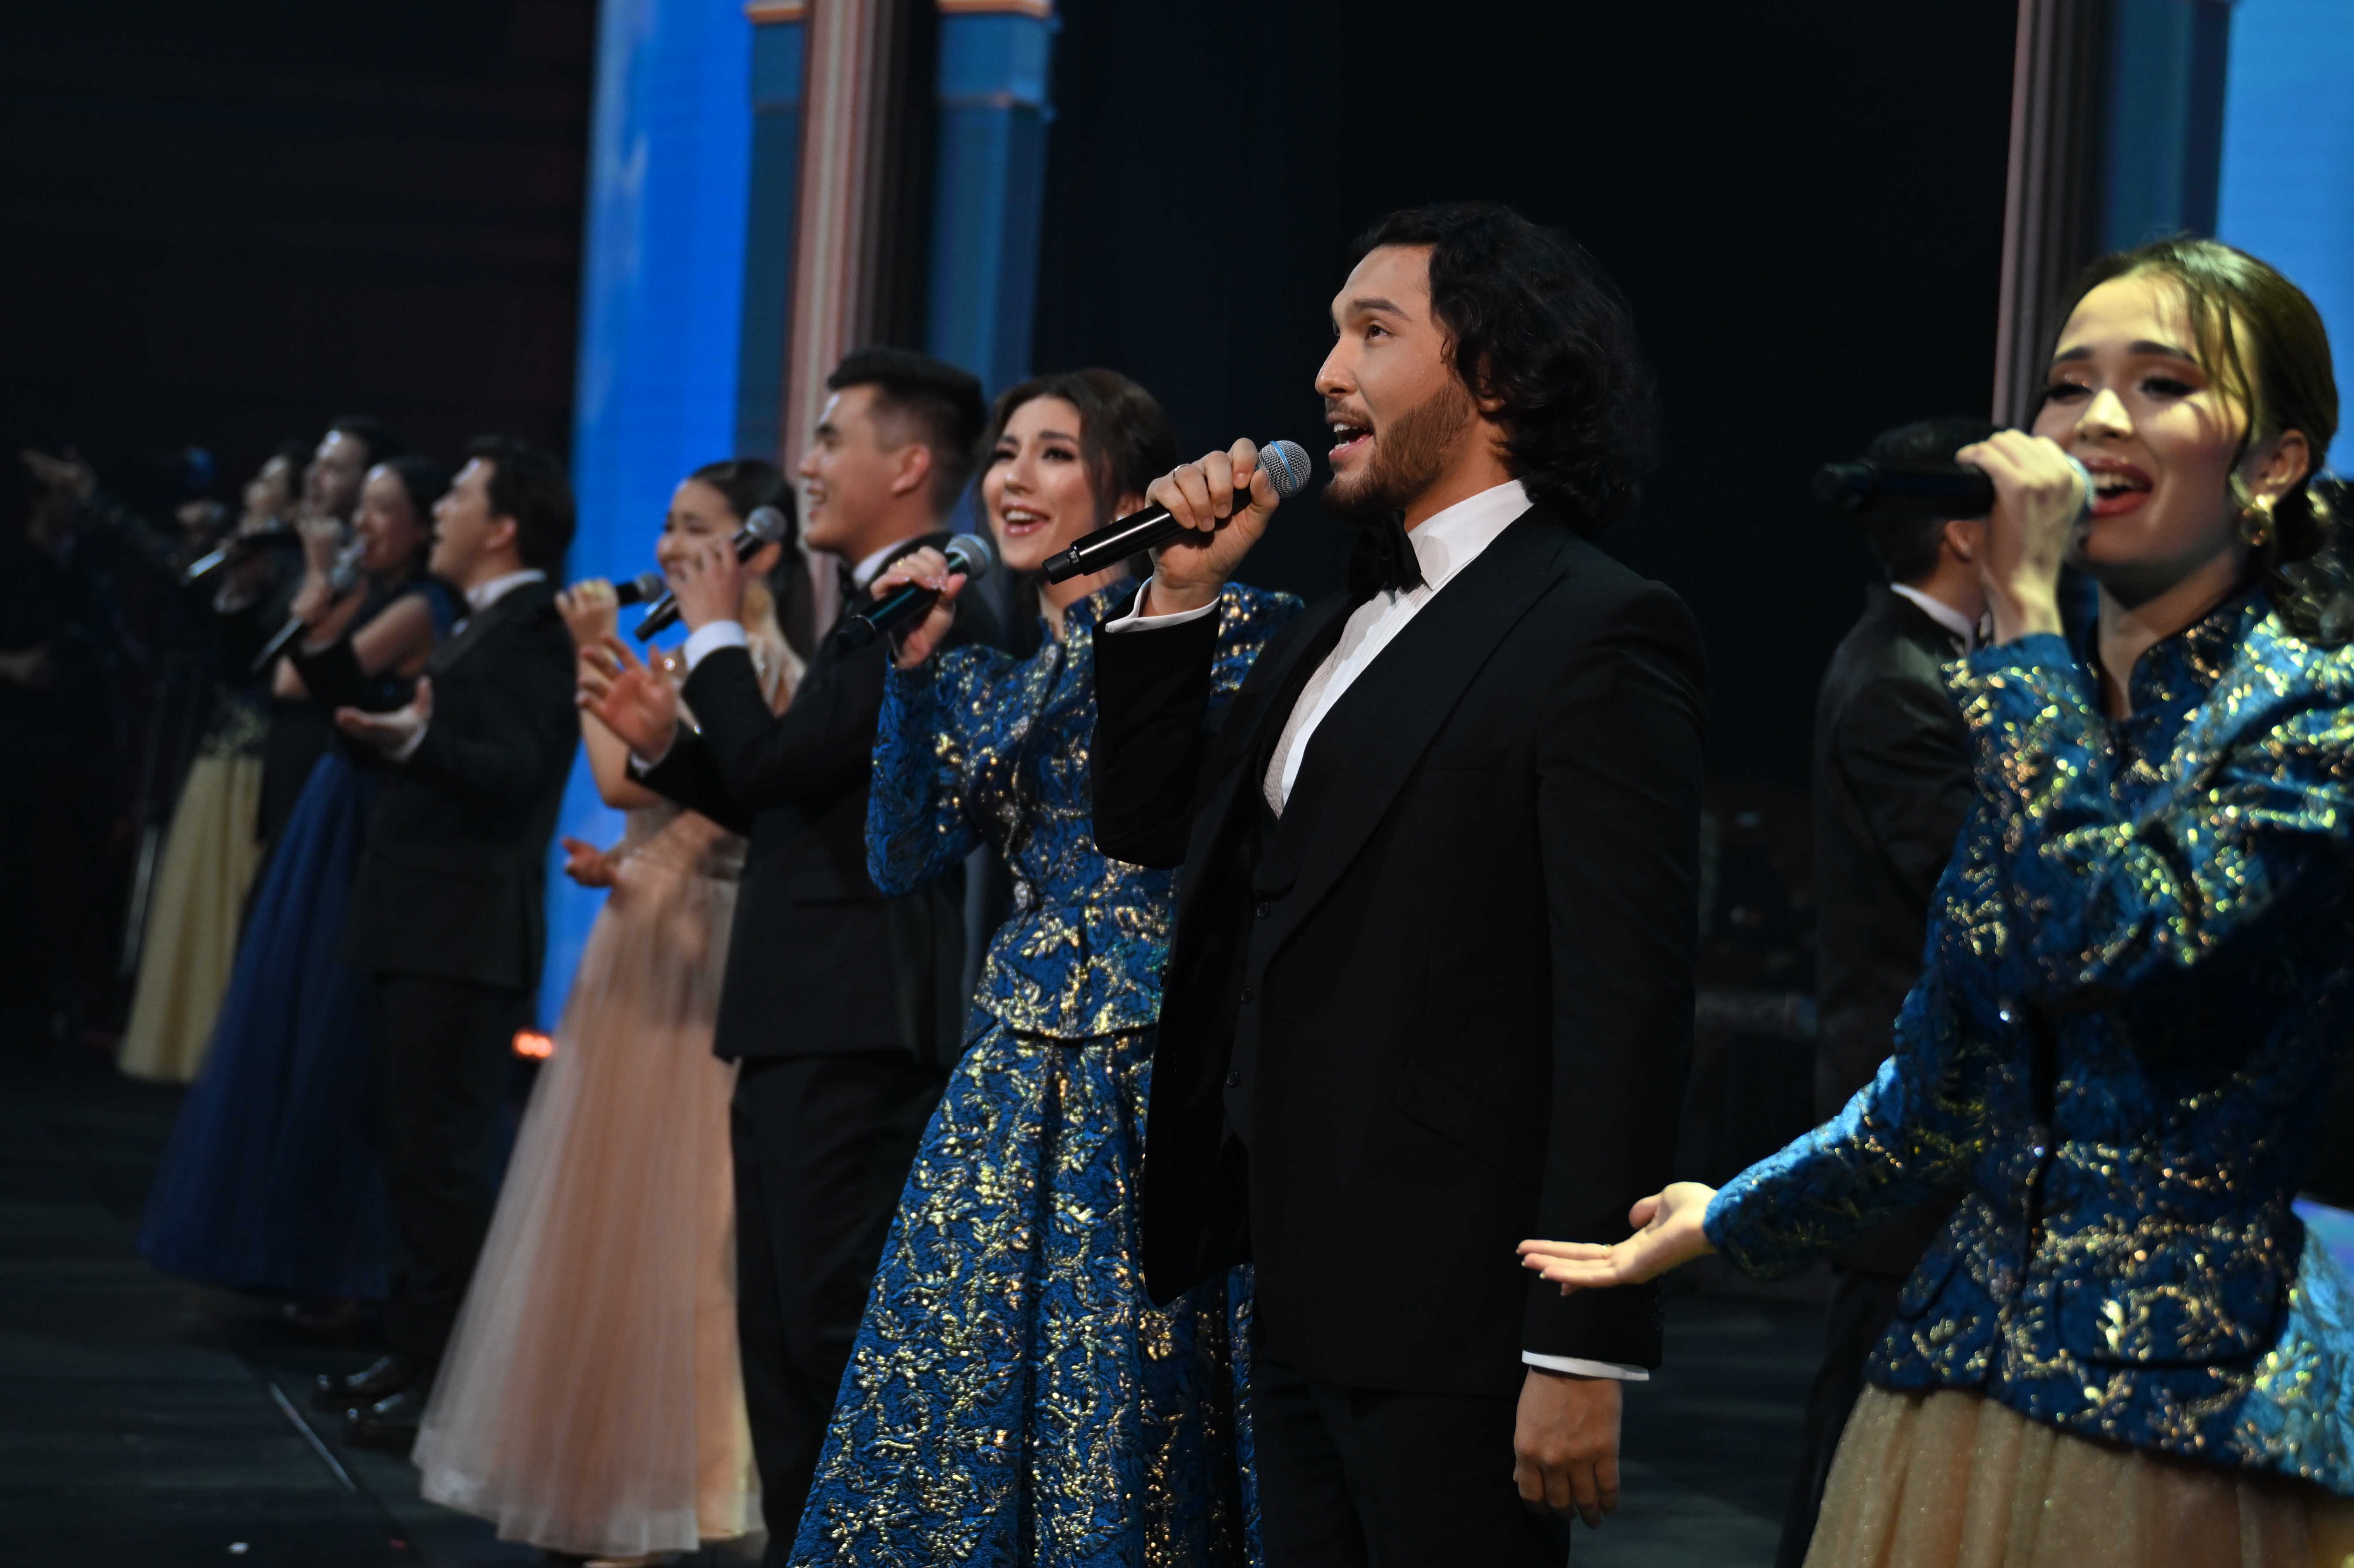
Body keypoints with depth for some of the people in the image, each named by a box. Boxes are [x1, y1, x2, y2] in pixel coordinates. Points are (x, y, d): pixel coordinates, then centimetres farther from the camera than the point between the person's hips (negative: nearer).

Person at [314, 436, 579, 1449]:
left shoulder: (532, 631, -13)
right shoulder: (482, 629, 19)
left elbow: (511, 771, -24)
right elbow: (445, 762, 22)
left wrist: (416, 743, -40)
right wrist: (327, 651, 24)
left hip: (467, 938, -11)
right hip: (425, 929, 11)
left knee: (443, 1153, -9)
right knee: (414, 1145, 15)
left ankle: (451, 1385, -5)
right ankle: (414, 1355, 23)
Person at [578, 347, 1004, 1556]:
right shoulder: (877, 613, 19)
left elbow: (775, 764, -20)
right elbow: (777, 804, 21)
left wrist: (717, 636, -5)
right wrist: (663, 739, 8)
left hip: (851, 1036, -11)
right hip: (802, 1030, 11)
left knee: (832, 1329, -9)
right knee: (783, 1328, 14)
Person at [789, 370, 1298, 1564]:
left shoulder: (1211, 630, -2)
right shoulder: (985, 683, 16)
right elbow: (903, 859, 5)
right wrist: (911, 669, -2)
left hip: (1152, 1089, -6)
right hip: (1009, 1093, 6)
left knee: (1123, 1438, -3)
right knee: (949, 1420, 5)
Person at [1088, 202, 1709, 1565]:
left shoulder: (1599, 633, -11)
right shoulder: (1340, 630, 16)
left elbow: (1628, 1007, -17)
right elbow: (1148, 825, 23)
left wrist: (1584, 1351, -21)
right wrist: (1182, 596, 9)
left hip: (1453, 1326, -8)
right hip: (1302, 1298, 8)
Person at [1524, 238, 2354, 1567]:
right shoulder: (2040, 708, 12)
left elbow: (2120, 934, -26)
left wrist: (2025, 612, -19)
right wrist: (1729, 1217, 30)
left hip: (2186, 1410, -6)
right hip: (1968, 1361, 6)